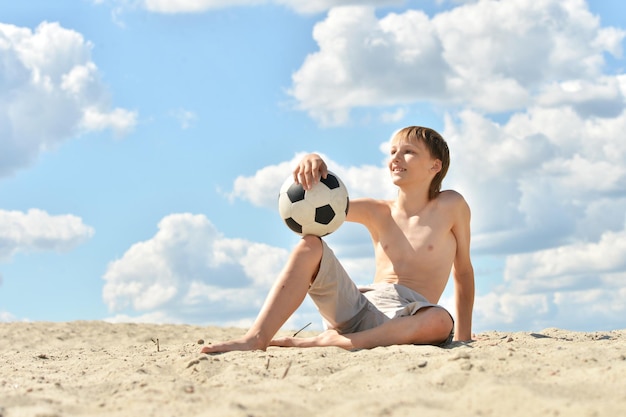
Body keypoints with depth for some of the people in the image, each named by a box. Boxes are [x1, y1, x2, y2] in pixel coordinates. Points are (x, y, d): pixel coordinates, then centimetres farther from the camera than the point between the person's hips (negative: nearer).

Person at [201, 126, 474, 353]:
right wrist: (311, 164, -15)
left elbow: (463, 270, 10)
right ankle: (256, 339, -27)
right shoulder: (376, 212, 14)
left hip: (405, 320, -3)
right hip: (356, 309, 3)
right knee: (310, 246, -16)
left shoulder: (451, 206, 5)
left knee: (440, 321, -38)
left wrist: (463, 338, 8)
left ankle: (329, 342, -36)